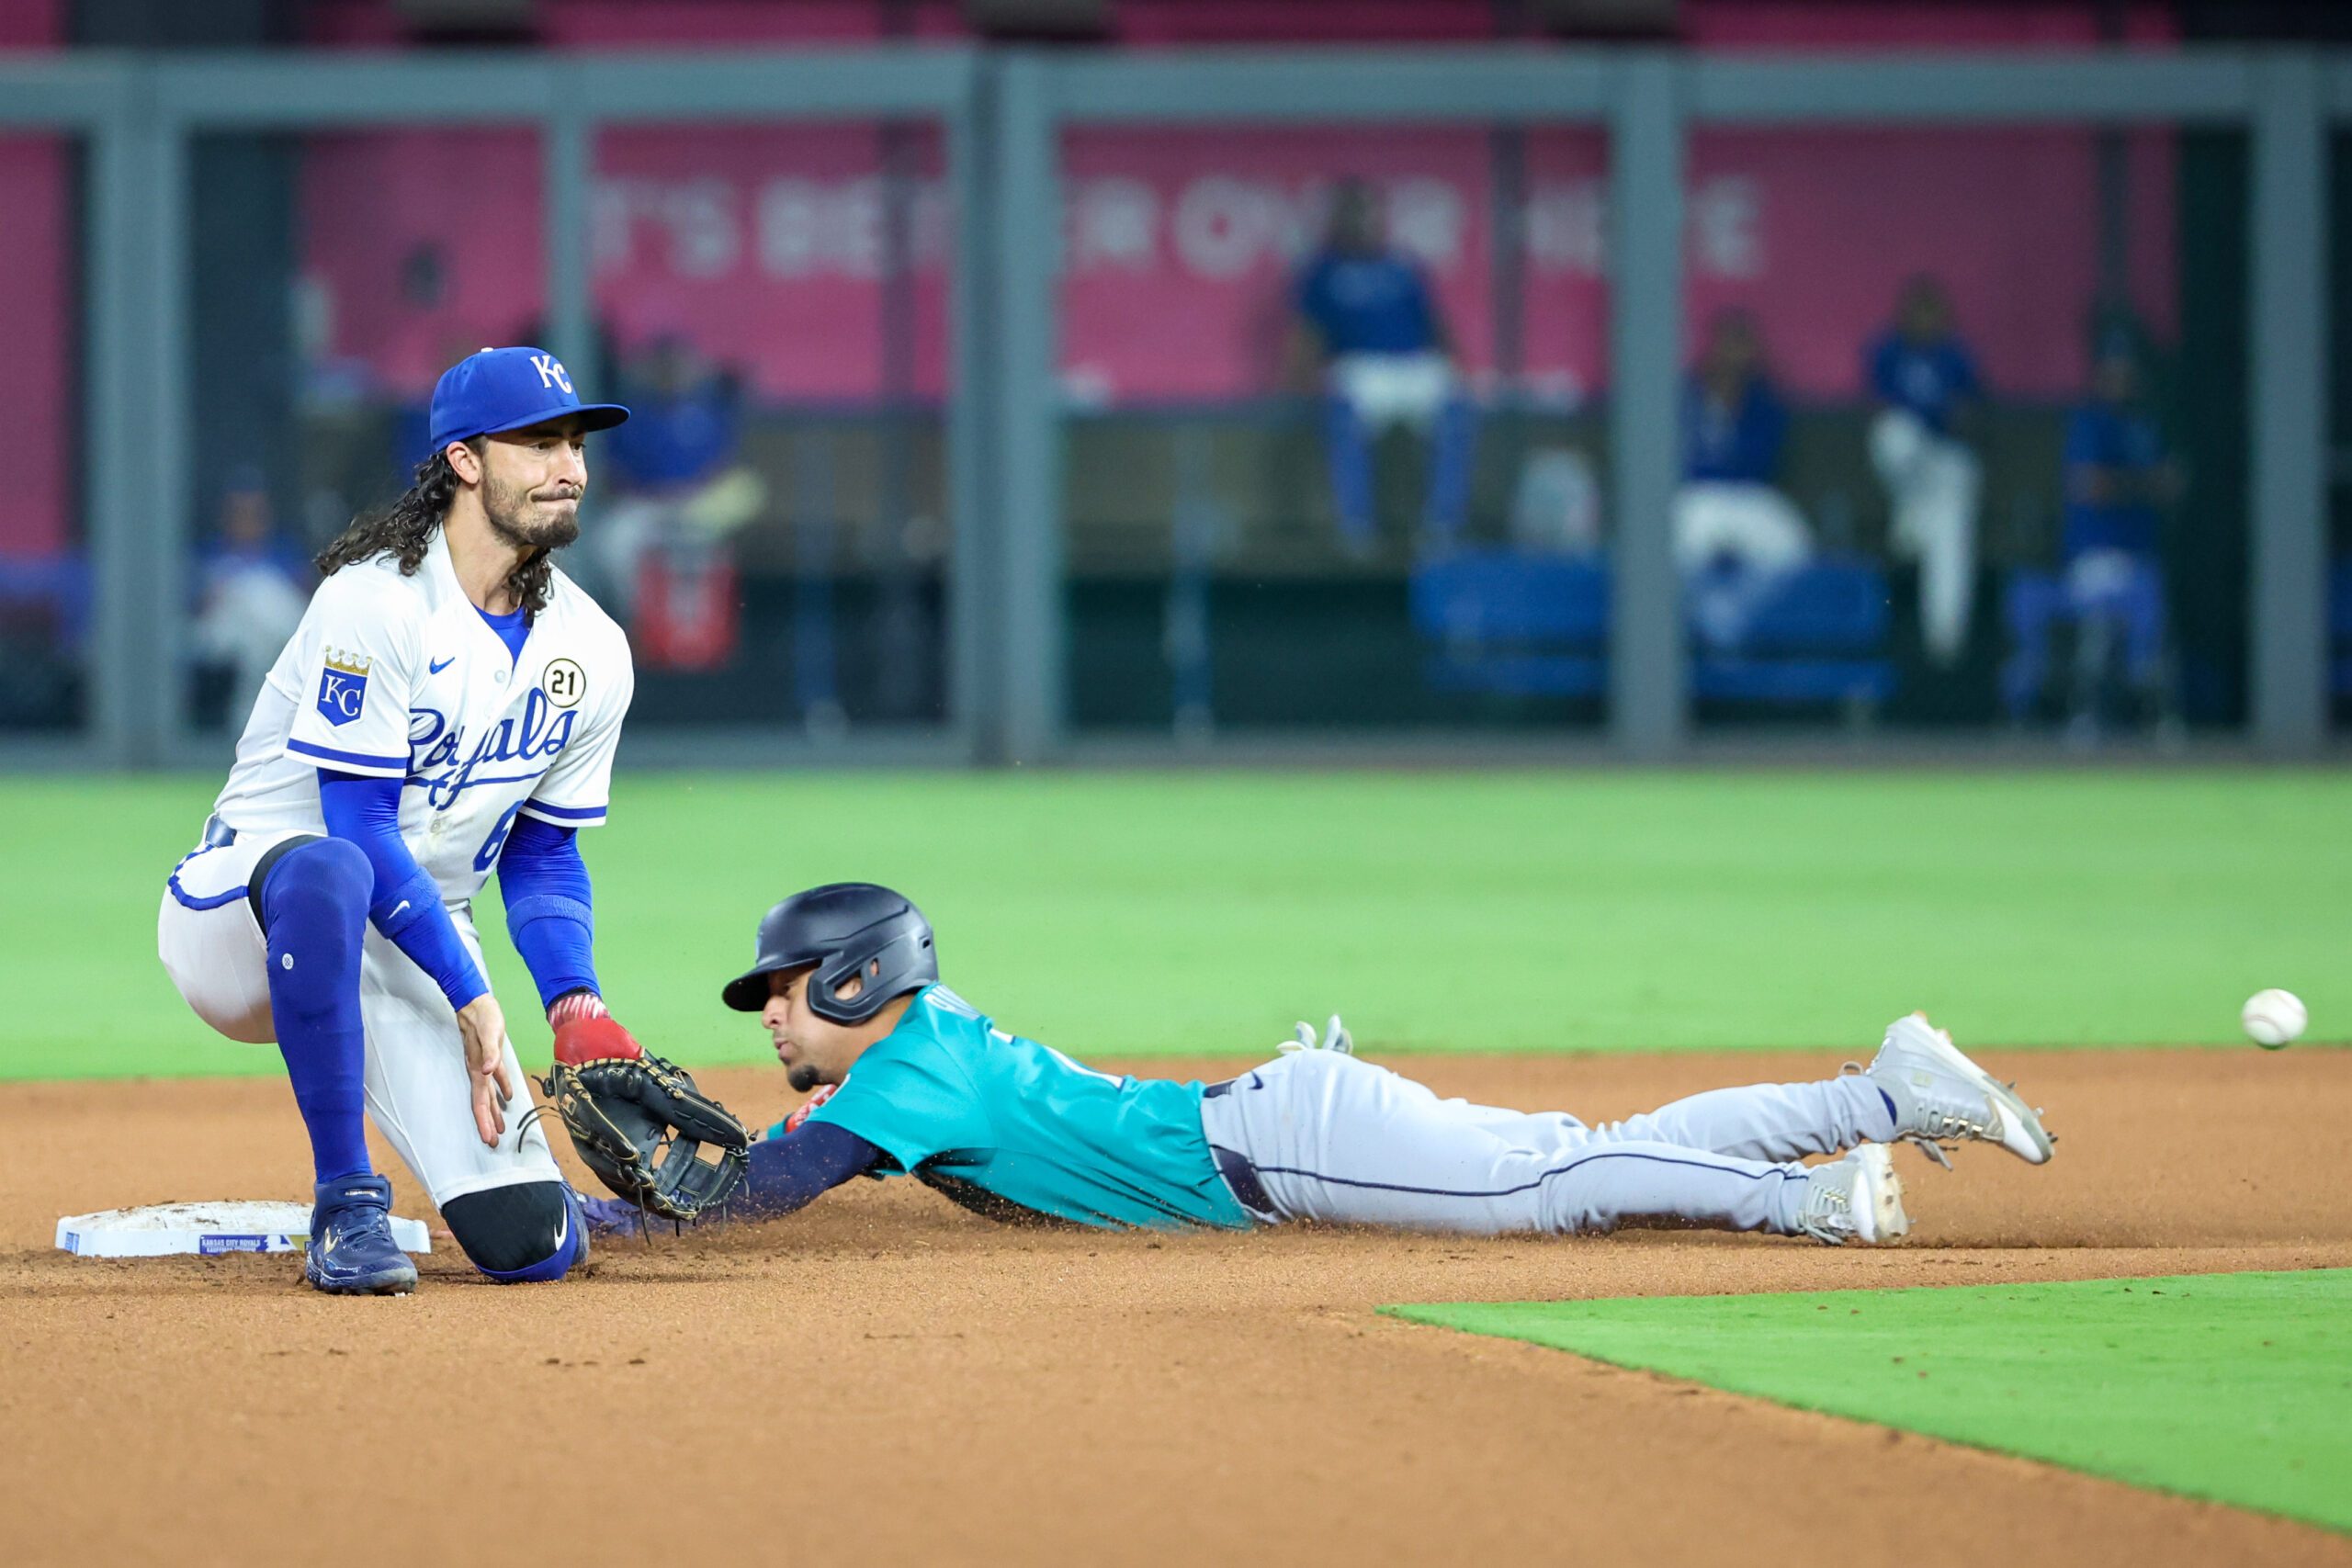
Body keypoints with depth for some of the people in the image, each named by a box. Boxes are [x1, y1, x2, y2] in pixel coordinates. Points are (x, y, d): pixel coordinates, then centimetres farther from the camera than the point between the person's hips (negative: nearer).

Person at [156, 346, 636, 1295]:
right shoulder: (378, 602, -18)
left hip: (414, 938, 5)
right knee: (326, 873, -45)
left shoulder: (591, 651, 3)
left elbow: (543, 853, 10)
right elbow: (360, 825, -21)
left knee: (528, 1243, -14)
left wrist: (573, 1000, -7)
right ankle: (347, 1206, -33)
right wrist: (469, 995, -25)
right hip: (238, 917, -5)